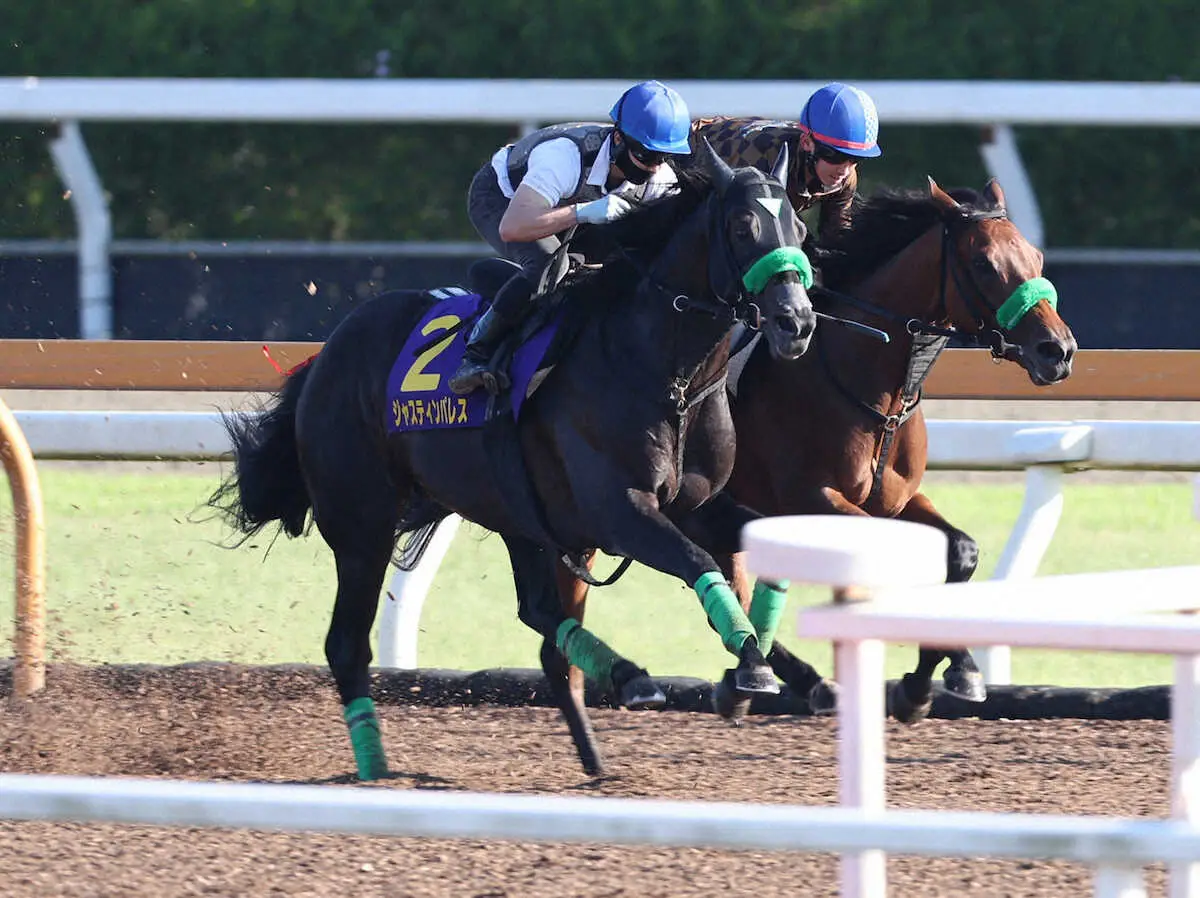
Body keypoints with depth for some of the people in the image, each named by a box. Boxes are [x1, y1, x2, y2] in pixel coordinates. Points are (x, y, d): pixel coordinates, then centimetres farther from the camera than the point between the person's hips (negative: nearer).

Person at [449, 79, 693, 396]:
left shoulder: (661, 178, -24)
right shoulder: (566, 155, -43)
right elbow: (511, 227, -52)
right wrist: (587, 212, -59)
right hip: (498, 199, -7)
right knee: (546, 268, -32)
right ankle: (474, 358, -24)